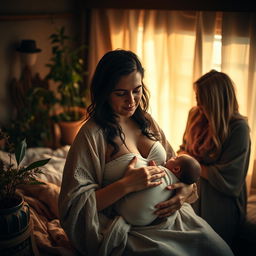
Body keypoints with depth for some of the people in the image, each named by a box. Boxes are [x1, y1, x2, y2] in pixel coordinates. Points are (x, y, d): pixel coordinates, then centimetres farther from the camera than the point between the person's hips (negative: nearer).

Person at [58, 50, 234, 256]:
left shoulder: (146, 121, 8)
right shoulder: (92, 134, -12)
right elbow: (74, 204, -15)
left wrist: (187, 188, -9)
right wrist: (127, 185, -24)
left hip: (171, 215, 6)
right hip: (130, 229, -5)